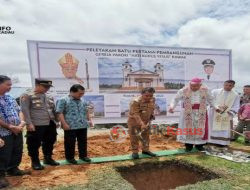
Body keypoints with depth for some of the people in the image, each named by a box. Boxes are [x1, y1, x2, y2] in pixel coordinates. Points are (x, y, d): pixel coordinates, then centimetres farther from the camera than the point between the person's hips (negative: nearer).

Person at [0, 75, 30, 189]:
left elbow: (19, 111, 13)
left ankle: (13, 169, 35)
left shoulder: (10, 98, 10)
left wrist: (22, 122, -4)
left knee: (17, 152, 18)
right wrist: (10, 127, -17)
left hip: (17, 131, 8)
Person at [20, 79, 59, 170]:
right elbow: (25, 110, -12)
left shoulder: (48, 97, 15)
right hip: (36, 125, -6)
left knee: (49, 142, 16)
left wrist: (56, 121, 17)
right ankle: (35, 162, 21)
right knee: (34, 144, 4)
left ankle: (48, 158, 34)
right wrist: (29, 123, -18)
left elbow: (53, 109, 22)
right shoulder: (27, 96, -5)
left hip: (50, 124, 7)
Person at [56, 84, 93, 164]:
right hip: (70, 127, -5)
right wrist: (64, 124, -15)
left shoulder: (83, 102, 14)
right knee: (70, 143, 5)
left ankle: (83, 155, 27)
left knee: (83, 142, 13)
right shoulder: (63, 100, -5)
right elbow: (60, 113, -10)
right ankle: (70, 157, 20)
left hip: (83, 126, 6)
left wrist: (89, 120, 17)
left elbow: (86, 112, 26)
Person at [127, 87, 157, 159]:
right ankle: (135, 152, 16)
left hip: (146, 122, 6)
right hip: (134, 122, -6)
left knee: (146, 136, 16)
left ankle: (145, 150, 32)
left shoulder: (153, 100, -7)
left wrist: (152, 115, -1)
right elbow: (136, 114, -32)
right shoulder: (135, 101, -28)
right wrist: (141, 124, -39)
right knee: (134, 137, 2)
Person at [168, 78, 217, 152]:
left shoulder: (205, 90, -1)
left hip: (200, 112, 2)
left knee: (200, 127, 3)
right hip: (187, 112, -1)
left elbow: (210, 99, 13)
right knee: (187, 127, 2)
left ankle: (199, 144, 18)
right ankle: (188, 145, 14)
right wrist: (172, 107, -15)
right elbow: (176, 99, -2)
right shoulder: (184, 90, -7)